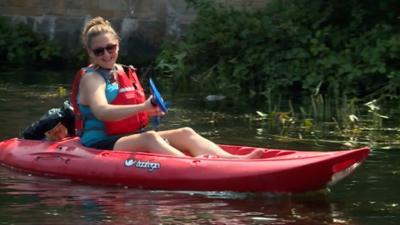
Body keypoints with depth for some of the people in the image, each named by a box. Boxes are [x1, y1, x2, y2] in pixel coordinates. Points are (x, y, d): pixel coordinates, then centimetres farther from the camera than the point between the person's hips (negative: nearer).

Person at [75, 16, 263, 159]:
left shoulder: (126, 73, 18)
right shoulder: (91, 78, -7)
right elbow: (101, 112, -26)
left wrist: (150, 110, -2)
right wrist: (142, 107, -37)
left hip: (131, 139, 8)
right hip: (100, 145, -7)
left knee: (185, 133, -12)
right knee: (149, 138, -34)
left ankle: (231, 159, -35)